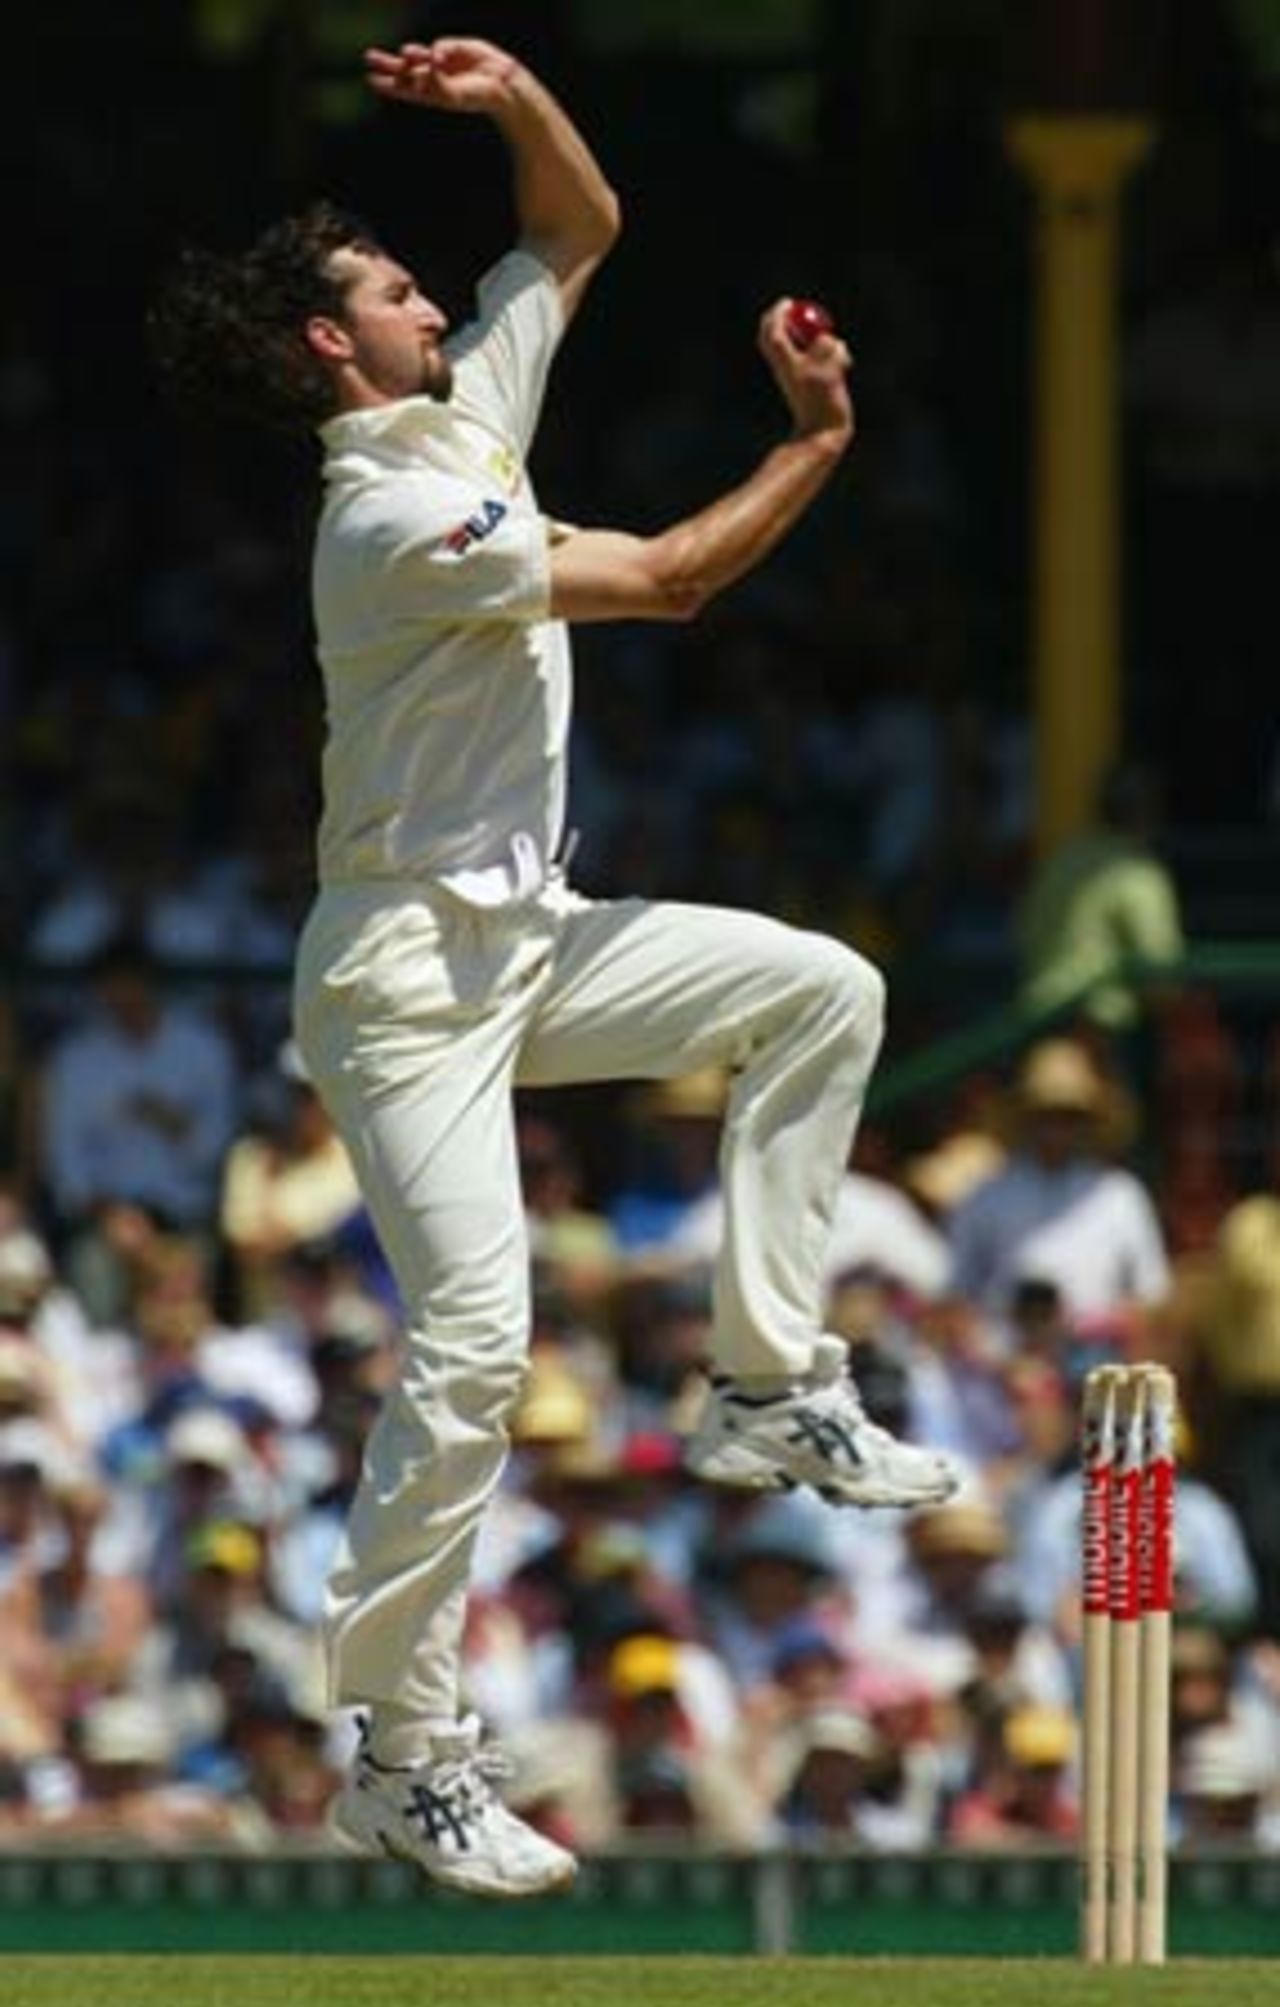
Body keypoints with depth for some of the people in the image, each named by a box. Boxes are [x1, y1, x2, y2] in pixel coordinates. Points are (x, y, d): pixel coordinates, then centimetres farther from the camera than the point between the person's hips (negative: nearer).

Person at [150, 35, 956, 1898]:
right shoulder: (397, 520, -19)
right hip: (410, 972, -9)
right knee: (474, 1344, -17)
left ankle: (770, 1389, 7)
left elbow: (583, 228, 16)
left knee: (823, 990, 5)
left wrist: (516, 98, -3)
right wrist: (818, 439, -11)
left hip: (530, 939, 9)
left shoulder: (472, 407, 8)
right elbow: (670, 579, -18)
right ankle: (405, 1754, -11)